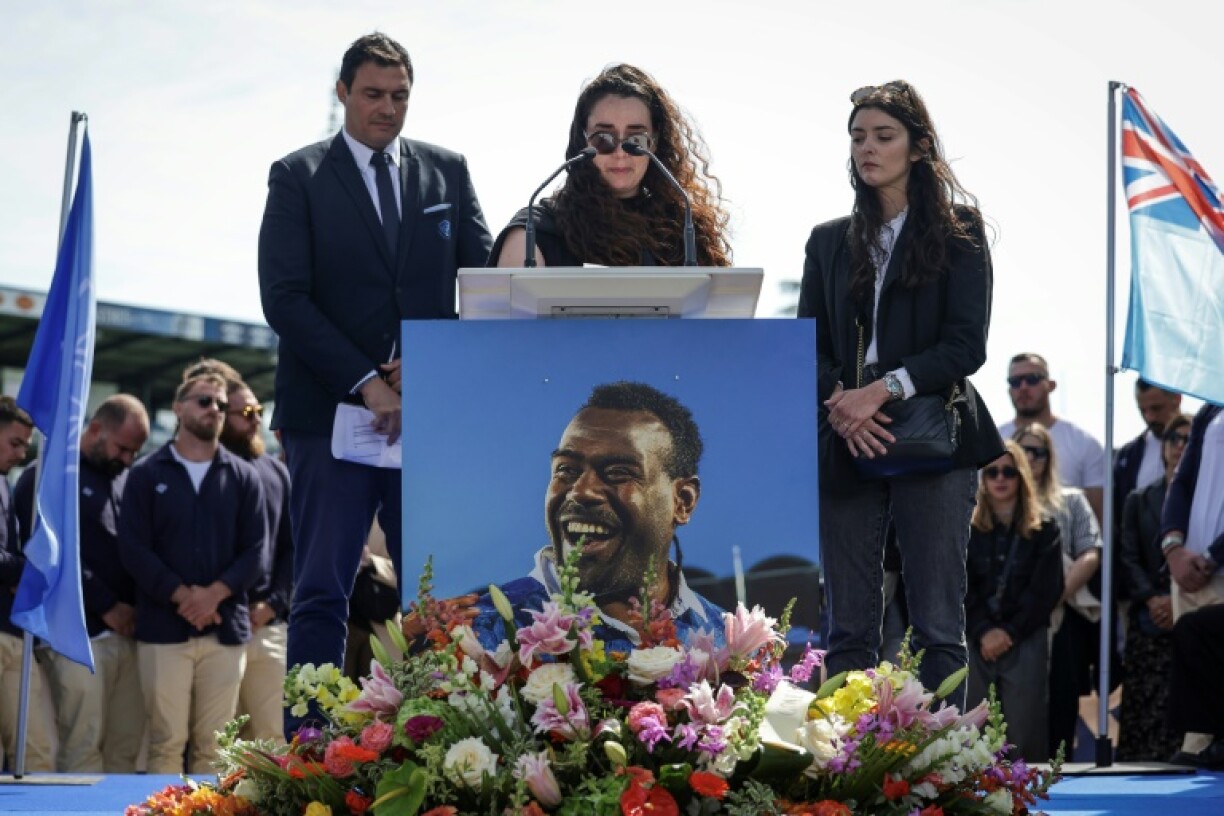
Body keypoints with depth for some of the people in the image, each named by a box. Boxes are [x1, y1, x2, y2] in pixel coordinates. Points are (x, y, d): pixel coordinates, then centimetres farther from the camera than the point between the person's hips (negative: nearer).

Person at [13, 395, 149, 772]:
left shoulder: (126, 481, 18)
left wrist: (138, 608, 0)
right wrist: (108, 607, -8)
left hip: (127, 632, 6)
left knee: (126, 748, 2)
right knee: (82, 749, -8)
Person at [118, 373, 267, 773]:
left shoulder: (243, 477, 11)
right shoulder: (146, 474, 7)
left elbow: (256, 550, 5)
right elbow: (133, 548, -1)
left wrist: (214, 593, -11)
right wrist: (181, 596, -11)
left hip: (226, 629, 2)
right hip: (163, 629, -2)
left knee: (214, 747, 1)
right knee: (167, 743, -5)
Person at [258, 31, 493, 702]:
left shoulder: (447, 171, 13)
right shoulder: (298, 177, 4)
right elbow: (284, 298, -5)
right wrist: (368, 384, -12)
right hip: (330, 413, -3)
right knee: (321, 595, -4)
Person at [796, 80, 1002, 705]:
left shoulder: (958, 234, 5)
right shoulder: (829, 242, 17)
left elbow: (966, 346, -4)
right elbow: (809, 346, 10)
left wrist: (883, 389, -15)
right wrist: (839, 398, -10)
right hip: (846, 445, 4)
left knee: (937, 624, -6)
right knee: (848, 628, 1)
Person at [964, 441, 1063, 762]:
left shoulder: (1044, 530, 9)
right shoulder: (967, 529, 11)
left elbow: (1046, 590, 1)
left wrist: (1010, 631, -9)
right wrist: (983, 632, -12)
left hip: (1025, 641, -1)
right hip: (976, 641, 1)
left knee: (1024, 733, -6)